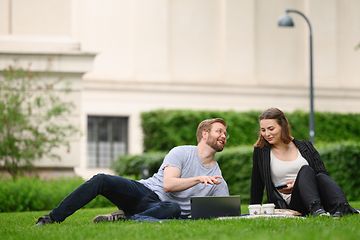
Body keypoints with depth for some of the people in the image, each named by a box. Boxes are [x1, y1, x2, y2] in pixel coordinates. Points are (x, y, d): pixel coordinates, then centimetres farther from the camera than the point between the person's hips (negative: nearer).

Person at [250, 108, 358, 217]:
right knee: (305, 170, -30)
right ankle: (316, 209, -56)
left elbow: (323, 174, 7)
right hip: (289, 203, -2)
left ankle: (342, 208, -58)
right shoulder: (260, 152, 11)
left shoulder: (305, 147, 15)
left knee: (321, 177, -31)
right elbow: (257, 186, 15)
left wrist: (298, 183, -8)